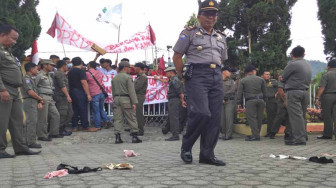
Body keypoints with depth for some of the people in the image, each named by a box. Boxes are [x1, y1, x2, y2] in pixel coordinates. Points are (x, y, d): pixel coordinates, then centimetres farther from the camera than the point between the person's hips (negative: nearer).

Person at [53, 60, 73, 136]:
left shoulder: (62, 74, 22)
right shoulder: (59, 73, -11)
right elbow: (62, 86, -19)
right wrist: (68, 96, -22)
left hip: (64, 97, 11)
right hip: (61, 97, -11)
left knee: (69, 113, 10)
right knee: (62, 114, -8)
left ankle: (63, 129, 17)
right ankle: (60, 130, -2)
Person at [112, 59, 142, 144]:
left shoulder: (114, 78, 12)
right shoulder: (128, 77, -8)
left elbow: (113, 91, 15)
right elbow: (131, 91, -12)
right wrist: (134, 102, -12)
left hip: (116, 99, 6)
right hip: (125, 99, -6)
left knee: (117, 119, 5)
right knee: (131, 118, 2)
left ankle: (117, 137, 3)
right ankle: (134, 136, 3)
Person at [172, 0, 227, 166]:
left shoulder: (221, 38, 20)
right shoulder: (189, 33, 4)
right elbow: (176, 57, 2)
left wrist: (215, 74, 16)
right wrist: (184, 77, -1)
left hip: (216, 77, 6)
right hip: (197, 76, -6)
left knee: (215, 116, 0)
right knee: (201, 113, -18)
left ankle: (207, 154, 9)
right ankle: (186, 147, 3)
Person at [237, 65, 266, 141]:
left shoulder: (243, 80, 6)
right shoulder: (261, 79, 12)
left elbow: (239, 92, 3)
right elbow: (264, 92, 15)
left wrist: (239, 103, 7)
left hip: (250, 101, -3)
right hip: (260, 100, 4)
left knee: (251, 117, -4)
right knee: (259, 118, 10)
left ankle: (256, 135, -11)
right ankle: (257, 134, 14)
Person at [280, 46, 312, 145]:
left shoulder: (293, 64, -10)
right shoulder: (308, 65, 16)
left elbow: (283, 78, -4)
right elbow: (308, 80, 16)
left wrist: (287, 82, 17)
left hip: (293, 92, -8)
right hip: (305, 91, 8)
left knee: (295, 116, -8)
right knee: (302, 116, 12)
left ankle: (299, 138, -10)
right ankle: (303, 136, 16)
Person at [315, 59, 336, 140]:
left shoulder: (326, 75, -5)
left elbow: (322, 88, -14)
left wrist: (317, 98, -15)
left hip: (328, 96, -4)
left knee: (327, 116, 2)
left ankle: (327, 134, 6)